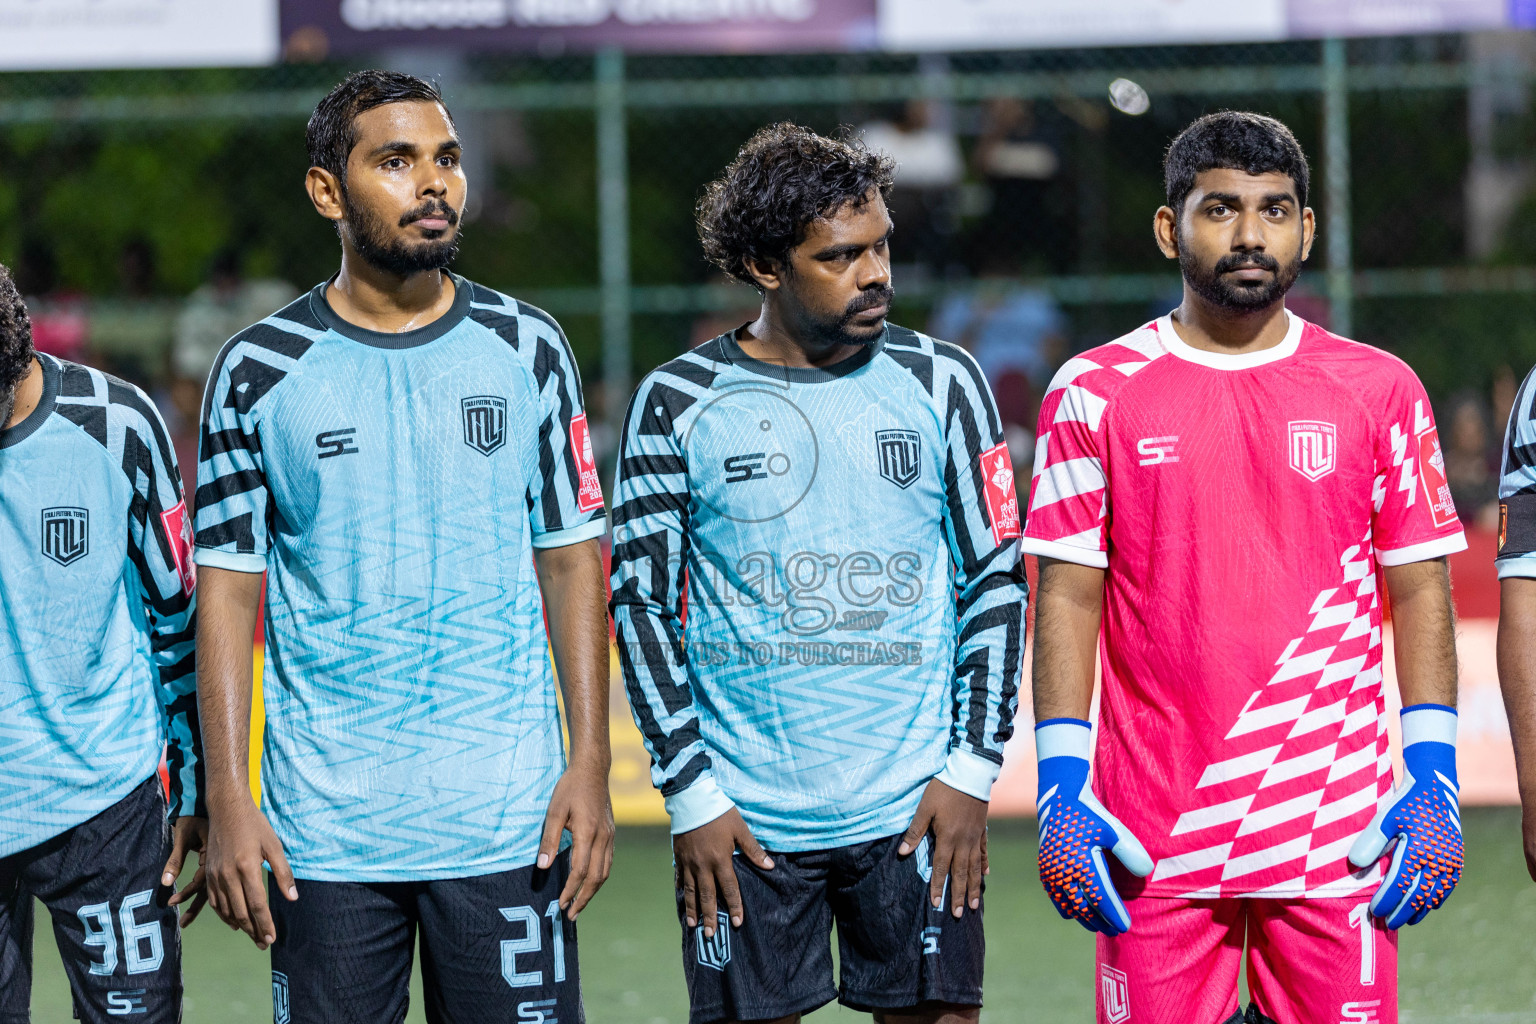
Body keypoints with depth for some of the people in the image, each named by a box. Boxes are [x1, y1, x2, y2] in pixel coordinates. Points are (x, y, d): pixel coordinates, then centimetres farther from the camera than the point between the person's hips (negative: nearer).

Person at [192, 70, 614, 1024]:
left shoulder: (527, 349, 5)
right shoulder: (259, 373, 1)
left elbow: (571, 561, 7)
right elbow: (228, 590, 2)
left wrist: (591, 766, -1)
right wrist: (227, 802, -5)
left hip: (507, 824, 1)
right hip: (324, 829, -1)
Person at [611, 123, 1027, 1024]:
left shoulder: (941, 384, 3)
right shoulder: (680, 404, 0)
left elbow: (998, 582, 6)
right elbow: (642, 602, 2)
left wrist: (971, 771, -2)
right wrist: (689, 794, -4)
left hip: (915, 812, 1)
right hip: (744, 819, -1)